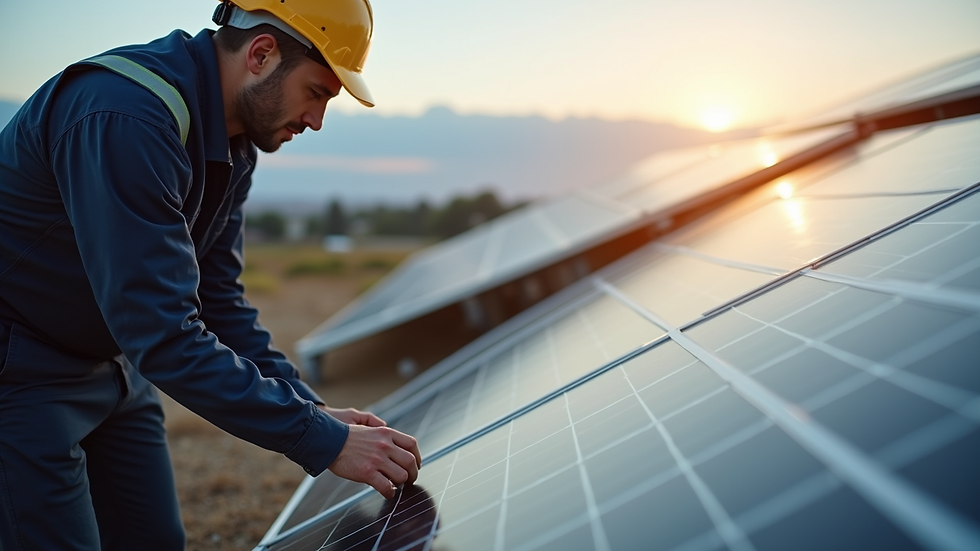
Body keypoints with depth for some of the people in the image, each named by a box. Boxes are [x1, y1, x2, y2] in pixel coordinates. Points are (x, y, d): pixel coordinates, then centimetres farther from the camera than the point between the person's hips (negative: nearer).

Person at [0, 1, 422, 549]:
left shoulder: (233, 143, -1)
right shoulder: (126, 119, -31)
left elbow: (219, 302, 3)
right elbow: (164, 334, -35)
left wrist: (317, 410, -7)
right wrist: (322, 440, -32)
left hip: (113, 368, 9)